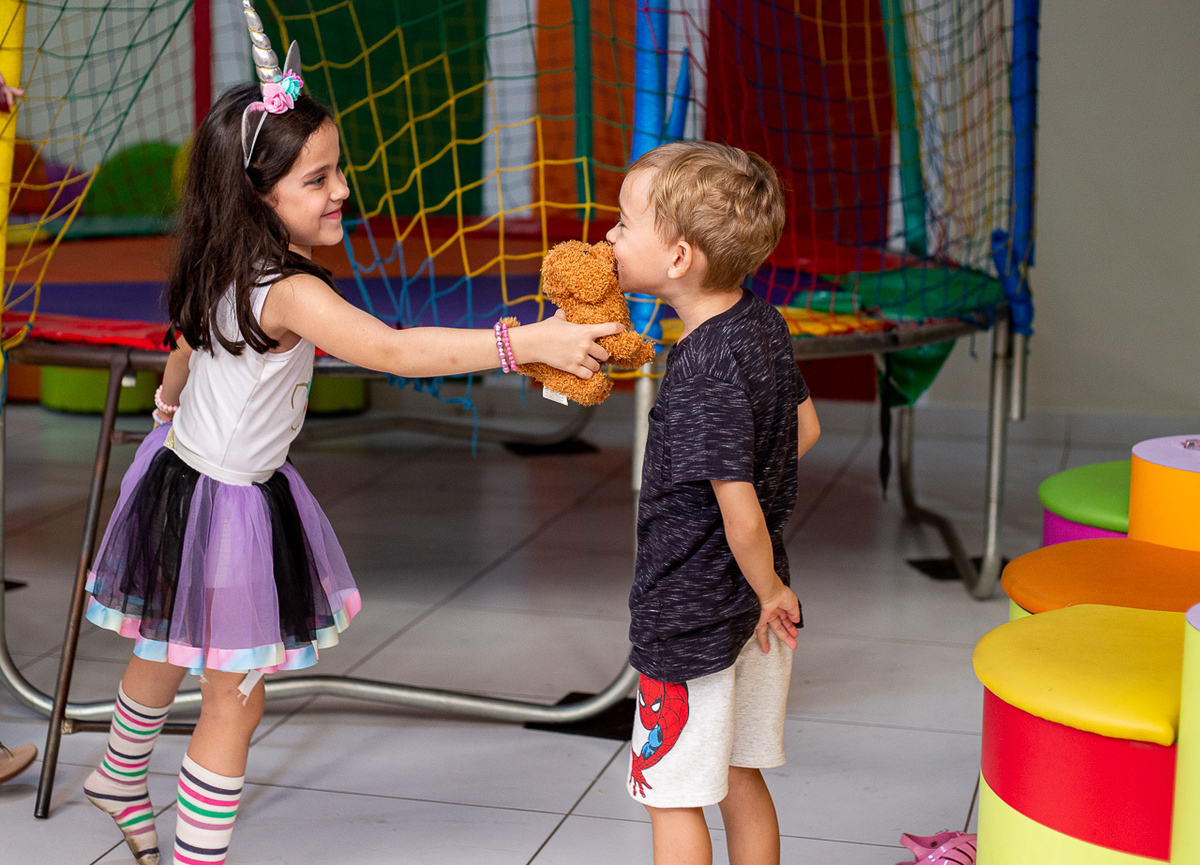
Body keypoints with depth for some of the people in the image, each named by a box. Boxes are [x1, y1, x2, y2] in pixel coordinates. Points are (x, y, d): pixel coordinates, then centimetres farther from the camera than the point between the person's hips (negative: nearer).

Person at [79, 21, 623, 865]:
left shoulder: (221, 272, -3)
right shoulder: (290, 294, -31)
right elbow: (396, 351, -43)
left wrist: (172, 400, 40)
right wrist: (528, 342, -48)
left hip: (184, 466, 10)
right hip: (225, 505, -10)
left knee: (166, 655, 31)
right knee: (234, 700, 2)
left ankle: (121, 780, 55)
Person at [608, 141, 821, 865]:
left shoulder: (704, 377, -27)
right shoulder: (763, 323, -1)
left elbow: (742, 518, -26)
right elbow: (805, 426, 15)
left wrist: (769, 591, -9)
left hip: (692, 615, -9)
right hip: (752, 612, 9)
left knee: (674, 797, 6)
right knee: (741, 781, 20)